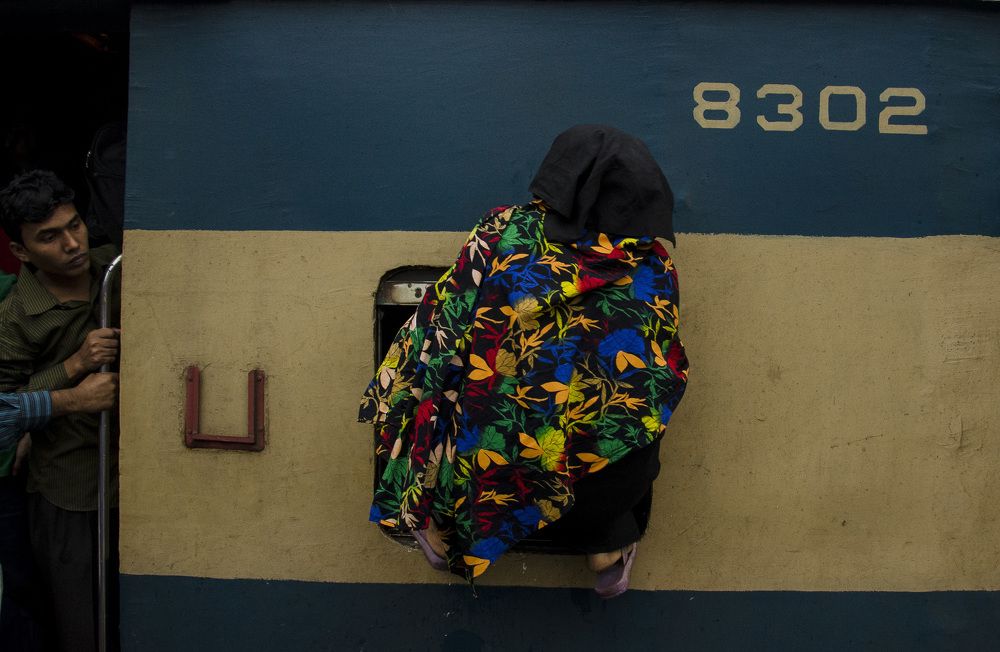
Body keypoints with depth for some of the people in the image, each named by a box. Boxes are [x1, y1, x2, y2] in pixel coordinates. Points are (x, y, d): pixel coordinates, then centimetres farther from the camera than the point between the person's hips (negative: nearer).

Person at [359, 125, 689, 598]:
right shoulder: (653, 268, 0)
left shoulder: (505, 233, -3)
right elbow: (667, 374, 11)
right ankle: (607, 549, 32)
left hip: (479, 461, -1)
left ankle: (442, 528, 38)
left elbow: (438, 335, 1)